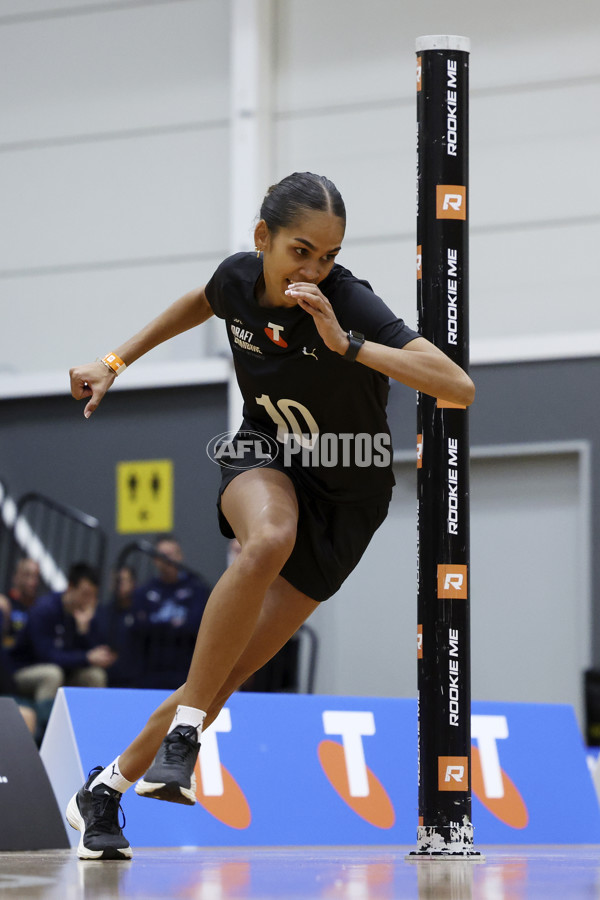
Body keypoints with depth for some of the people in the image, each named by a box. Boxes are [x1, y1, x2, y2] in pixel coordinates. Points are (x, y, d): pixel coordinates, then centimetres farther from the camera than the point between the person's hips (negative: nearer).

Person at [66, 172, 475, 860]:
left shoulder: (348, 303, -27)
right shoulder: (239, 276, -13)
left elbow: (459, 389, -36)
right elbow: (199, 304, 14)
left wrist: (346, 344, -42)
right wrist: (117, 362, 16)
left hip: (343, 502, -2)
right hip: (265, 460, 2)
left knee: (227, 674, -5)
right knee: (269, 539, -38)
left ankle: (106, 790, 14)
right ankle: (182, 734, -32)